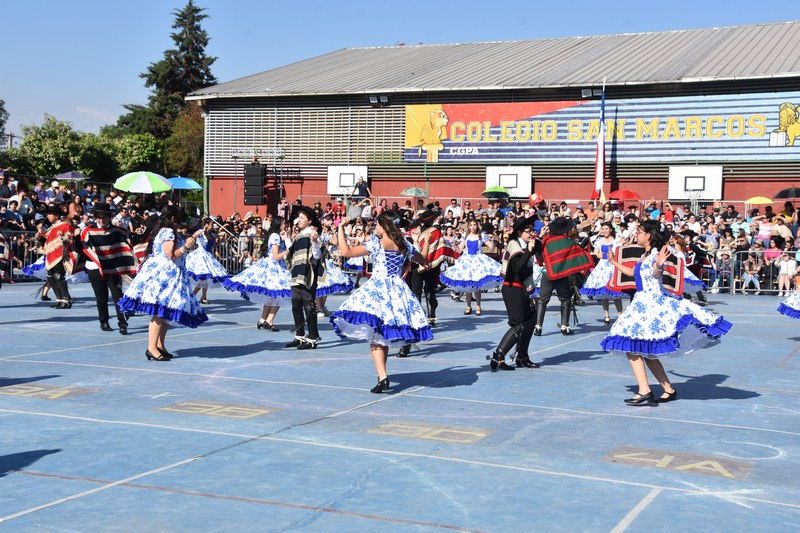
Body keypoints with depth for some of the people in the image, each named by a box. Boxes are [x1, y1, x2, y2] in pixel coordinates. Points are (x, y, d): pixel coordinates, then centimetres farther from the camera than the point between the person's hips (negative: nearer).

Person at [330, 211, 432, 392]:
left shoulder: (375, 243, -8)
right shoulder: (405, 245, 6)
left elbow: (346, 252, -11)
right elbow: (423, 261, 23)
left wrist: (341, 229, -1)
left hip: (377, 288, -5)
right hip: (397, 292, 5)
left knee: (375, 338, -6)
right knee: (385, 337, 18)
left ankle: (382, 377, -22)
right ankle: (381, 374, 26)